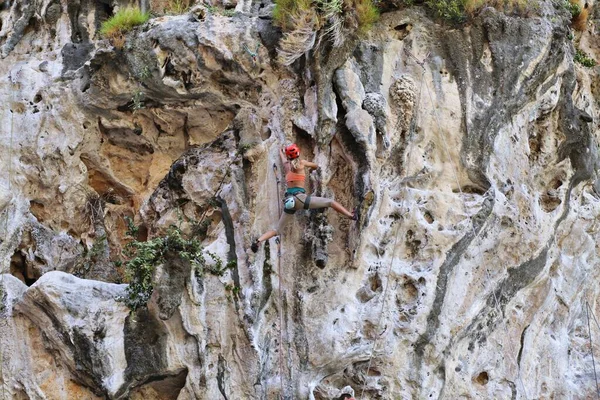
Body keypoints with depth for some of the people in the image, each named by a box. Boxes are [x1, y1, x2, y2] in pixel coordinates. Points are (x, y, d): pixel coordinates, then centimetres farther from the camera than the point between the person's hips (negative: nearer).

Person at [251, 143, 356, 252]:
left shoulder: (286, 165, 17)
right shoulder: (302, 163, 7)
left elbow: (283, 158, 42)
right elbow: (316, 166, 26)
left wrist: (281, 151, 64)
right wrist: (311, 168, 49)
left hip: (289, 200, 4)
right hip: (300, 198, -4)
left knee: (277, 230, 9)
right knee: (331, 202, 3)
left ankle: (258, 240, -11)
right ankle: (351, 216, -6)